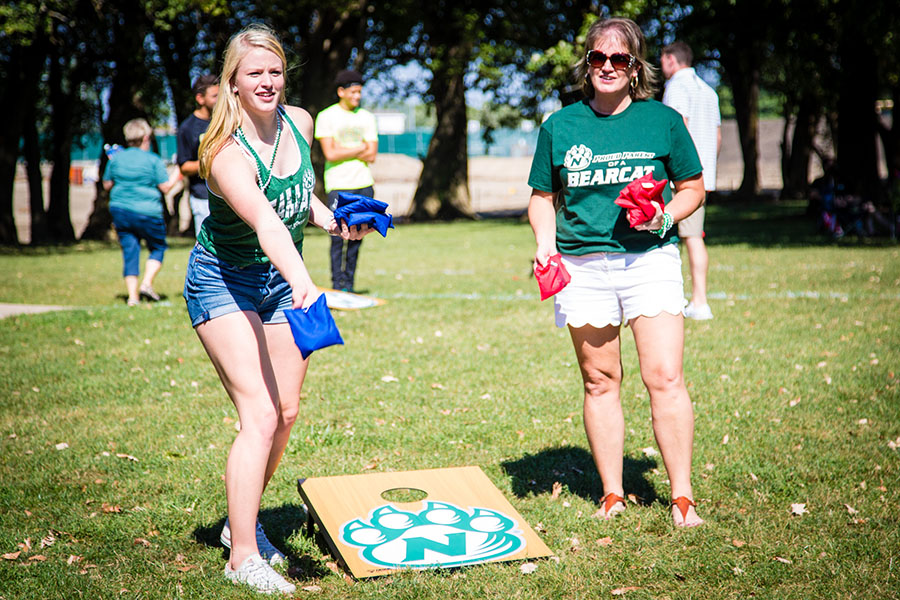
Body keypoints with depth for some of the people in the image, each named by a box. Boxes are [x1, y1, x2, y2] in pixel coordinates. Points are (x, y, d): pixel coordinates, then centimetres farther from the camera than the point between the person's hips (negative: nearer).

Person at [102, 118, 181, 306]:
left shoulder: (116, 158, 6)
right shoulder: (153, 160, -5)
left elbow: (107, 185, 13)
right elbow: (165, 187, -5)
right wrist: (177, 173, 10)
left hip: (120, 209, 4)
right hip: (146, 212, -4)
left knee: (130, 251, 5)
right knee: (157, 248, 14)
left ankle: (133, 295, -1)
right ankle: (147, 283, -3)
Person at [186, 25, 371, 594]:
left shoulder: (300, 123, -6)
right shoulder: (228, 154, -28)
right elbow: (267, 225, -47)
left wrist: (331, 219, -1)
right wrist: (303, 283, -62)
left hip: (283, 279, 7)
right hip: (224, 282, -7)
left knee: (286, 413, 10)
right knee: (260, 414, -17)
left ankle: (243, 519, 31)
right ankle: (243, 555, -8)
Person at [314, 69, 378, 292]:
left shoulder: (366, 117, 12)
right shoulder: (326, 116, 0)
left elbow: (371, 156, 4)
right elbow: (330, 155, -10)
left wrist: (343, 150, -6)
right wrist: (360, 148, -4)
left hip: (364, 184, 4)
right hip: (338, 185, -4)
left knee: (356, 236, 3)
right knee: (339, 235, -9)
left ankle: (349, 284, 9)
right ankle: (338, 285, -4)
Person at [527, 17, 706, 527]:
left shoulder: (662, 120, 4)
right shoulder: (560, 127, 8)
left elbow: (693, 188, 11)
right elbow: (543, 197, 17)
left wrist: (665, 217, -8)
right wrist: (545, 243, -1)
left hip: (650, 260, -1)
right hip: (583, 265, 2)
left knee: (665, 378, -10)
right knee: (600, 382, 7)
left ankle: (682, 499, -1)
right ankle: (612, 496, 17)